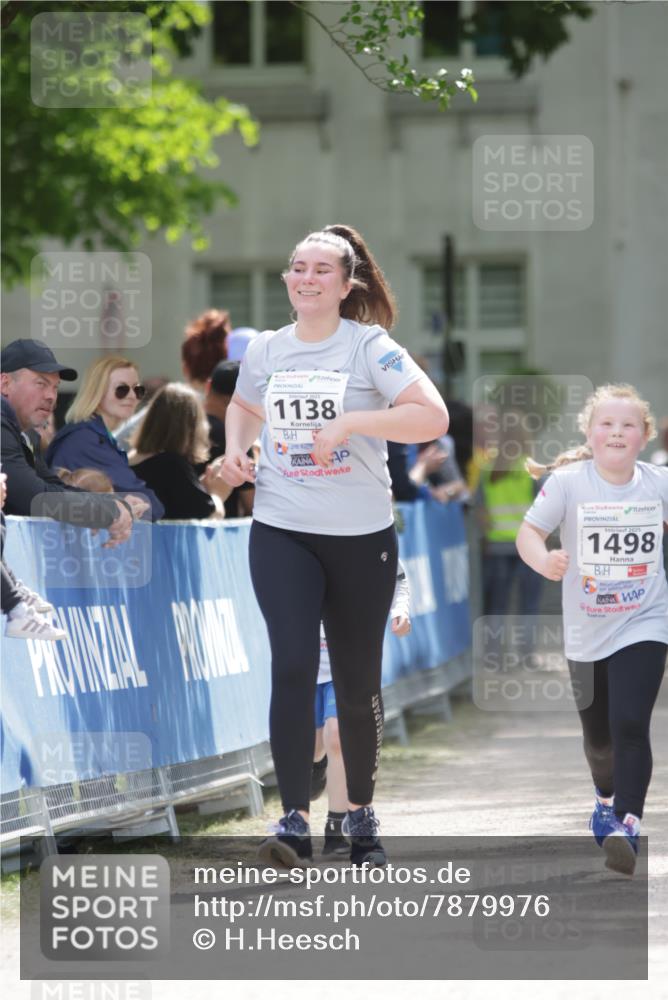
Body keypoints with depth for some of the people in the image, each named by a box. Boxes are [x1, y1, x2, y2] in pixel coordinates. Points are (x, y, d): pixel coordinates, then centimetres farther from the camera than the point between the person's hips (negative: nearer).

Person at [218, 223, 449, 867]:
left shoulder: (370, 347, -7)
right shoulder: (265, 350, 6)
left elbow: (432, 416, -18)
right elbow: (244, 407, 28)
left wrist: (351, 423, -25)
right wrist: (235, 449, 7)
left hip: (361, 536, -2)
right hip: (281, 533, 2)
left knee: (358, 681, 9)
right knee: (293, 666, -15)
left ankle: (361, 815, 27)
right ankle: (294, 824, -16)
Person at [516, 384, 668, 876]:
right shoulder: (568, 482, -13)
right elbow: (530, 531, -13)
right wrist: (543, 561, -33)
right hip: (587, 632, 1)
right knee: (597, 733, 18)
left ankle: (627, 826, -18)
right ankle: (607, 797, 47)